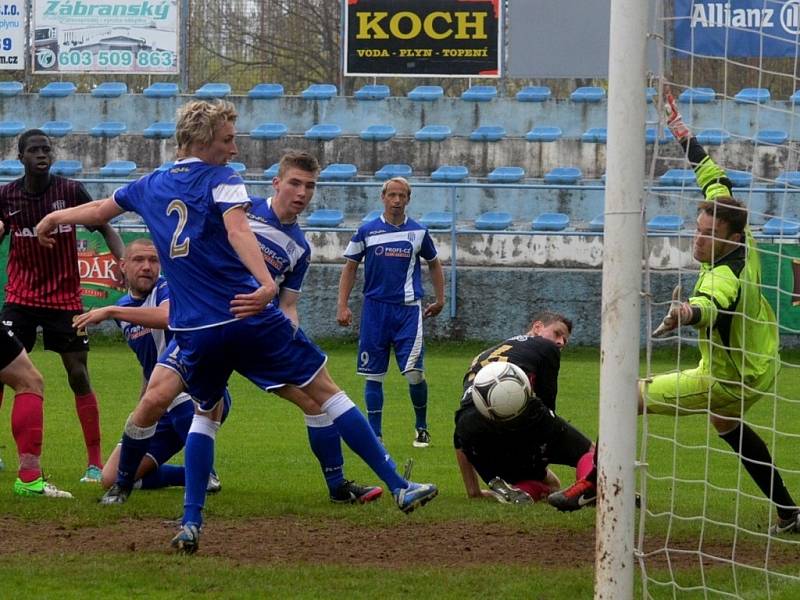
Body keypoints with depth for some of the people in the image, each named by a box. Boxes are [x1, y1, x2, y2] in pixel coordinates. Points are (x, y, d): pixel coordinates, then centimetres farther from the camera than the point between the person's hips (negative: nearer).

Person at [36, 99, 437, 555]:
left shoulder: (149, 187, 16)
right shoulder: (221, 180, 0)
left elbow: (99, 209, 33)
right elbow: (237, 230, -19)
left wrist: (54, 219, 53)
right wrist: (266, 284, -34)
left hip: (195, 331, 5)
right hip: (250, 317, -5)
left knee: (206, 413, 24)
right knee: (325, 392, 1)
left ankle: (191, 522, 8)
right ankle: (398, 485, -3)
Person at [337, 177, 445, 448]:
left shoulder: (419, 232, 6)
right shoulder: (367, 231, 3)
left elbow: (434, 264, 21)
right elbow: (350, 267, 9)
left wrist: (440, 300, 17)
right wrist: (342, 306, 2)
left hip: (408, 309, 0)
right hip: (375, 308, 1)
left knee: (414, 373, -9)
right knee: (373, 376, 1)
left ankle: (422, 428, 11)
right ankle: (374, 434, 9)